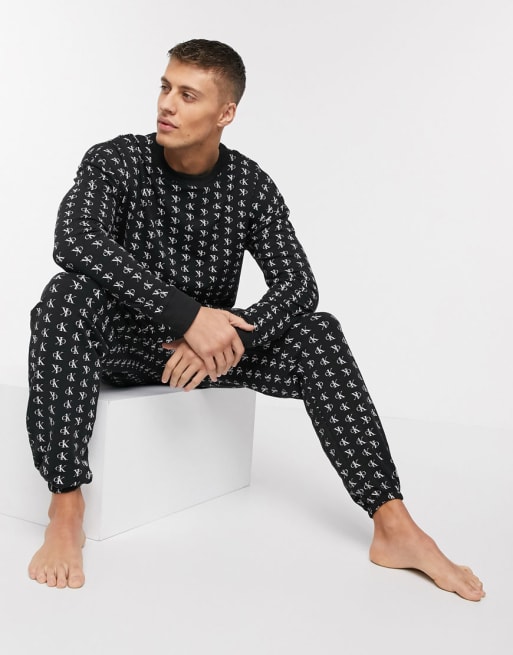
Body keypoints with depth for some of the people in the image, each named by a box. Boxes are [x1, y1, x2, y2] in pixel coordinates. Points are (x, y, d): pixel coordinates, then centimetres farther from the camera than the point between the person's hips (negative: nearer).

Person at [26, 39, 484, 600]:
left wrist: (225, 338, -32)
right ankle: (66, 509, -32)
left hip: (209, 343, 2)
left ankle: (394, 527, -23)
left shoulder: (251, 187, -3)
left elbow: (298, 285, -12)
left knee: (318, 333, -21)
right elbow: (75, 240, -30)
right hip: (121, 343, -1)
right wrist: (189, 315, -39)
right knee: (67, 294, -33)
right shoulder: (115, 162, -10)